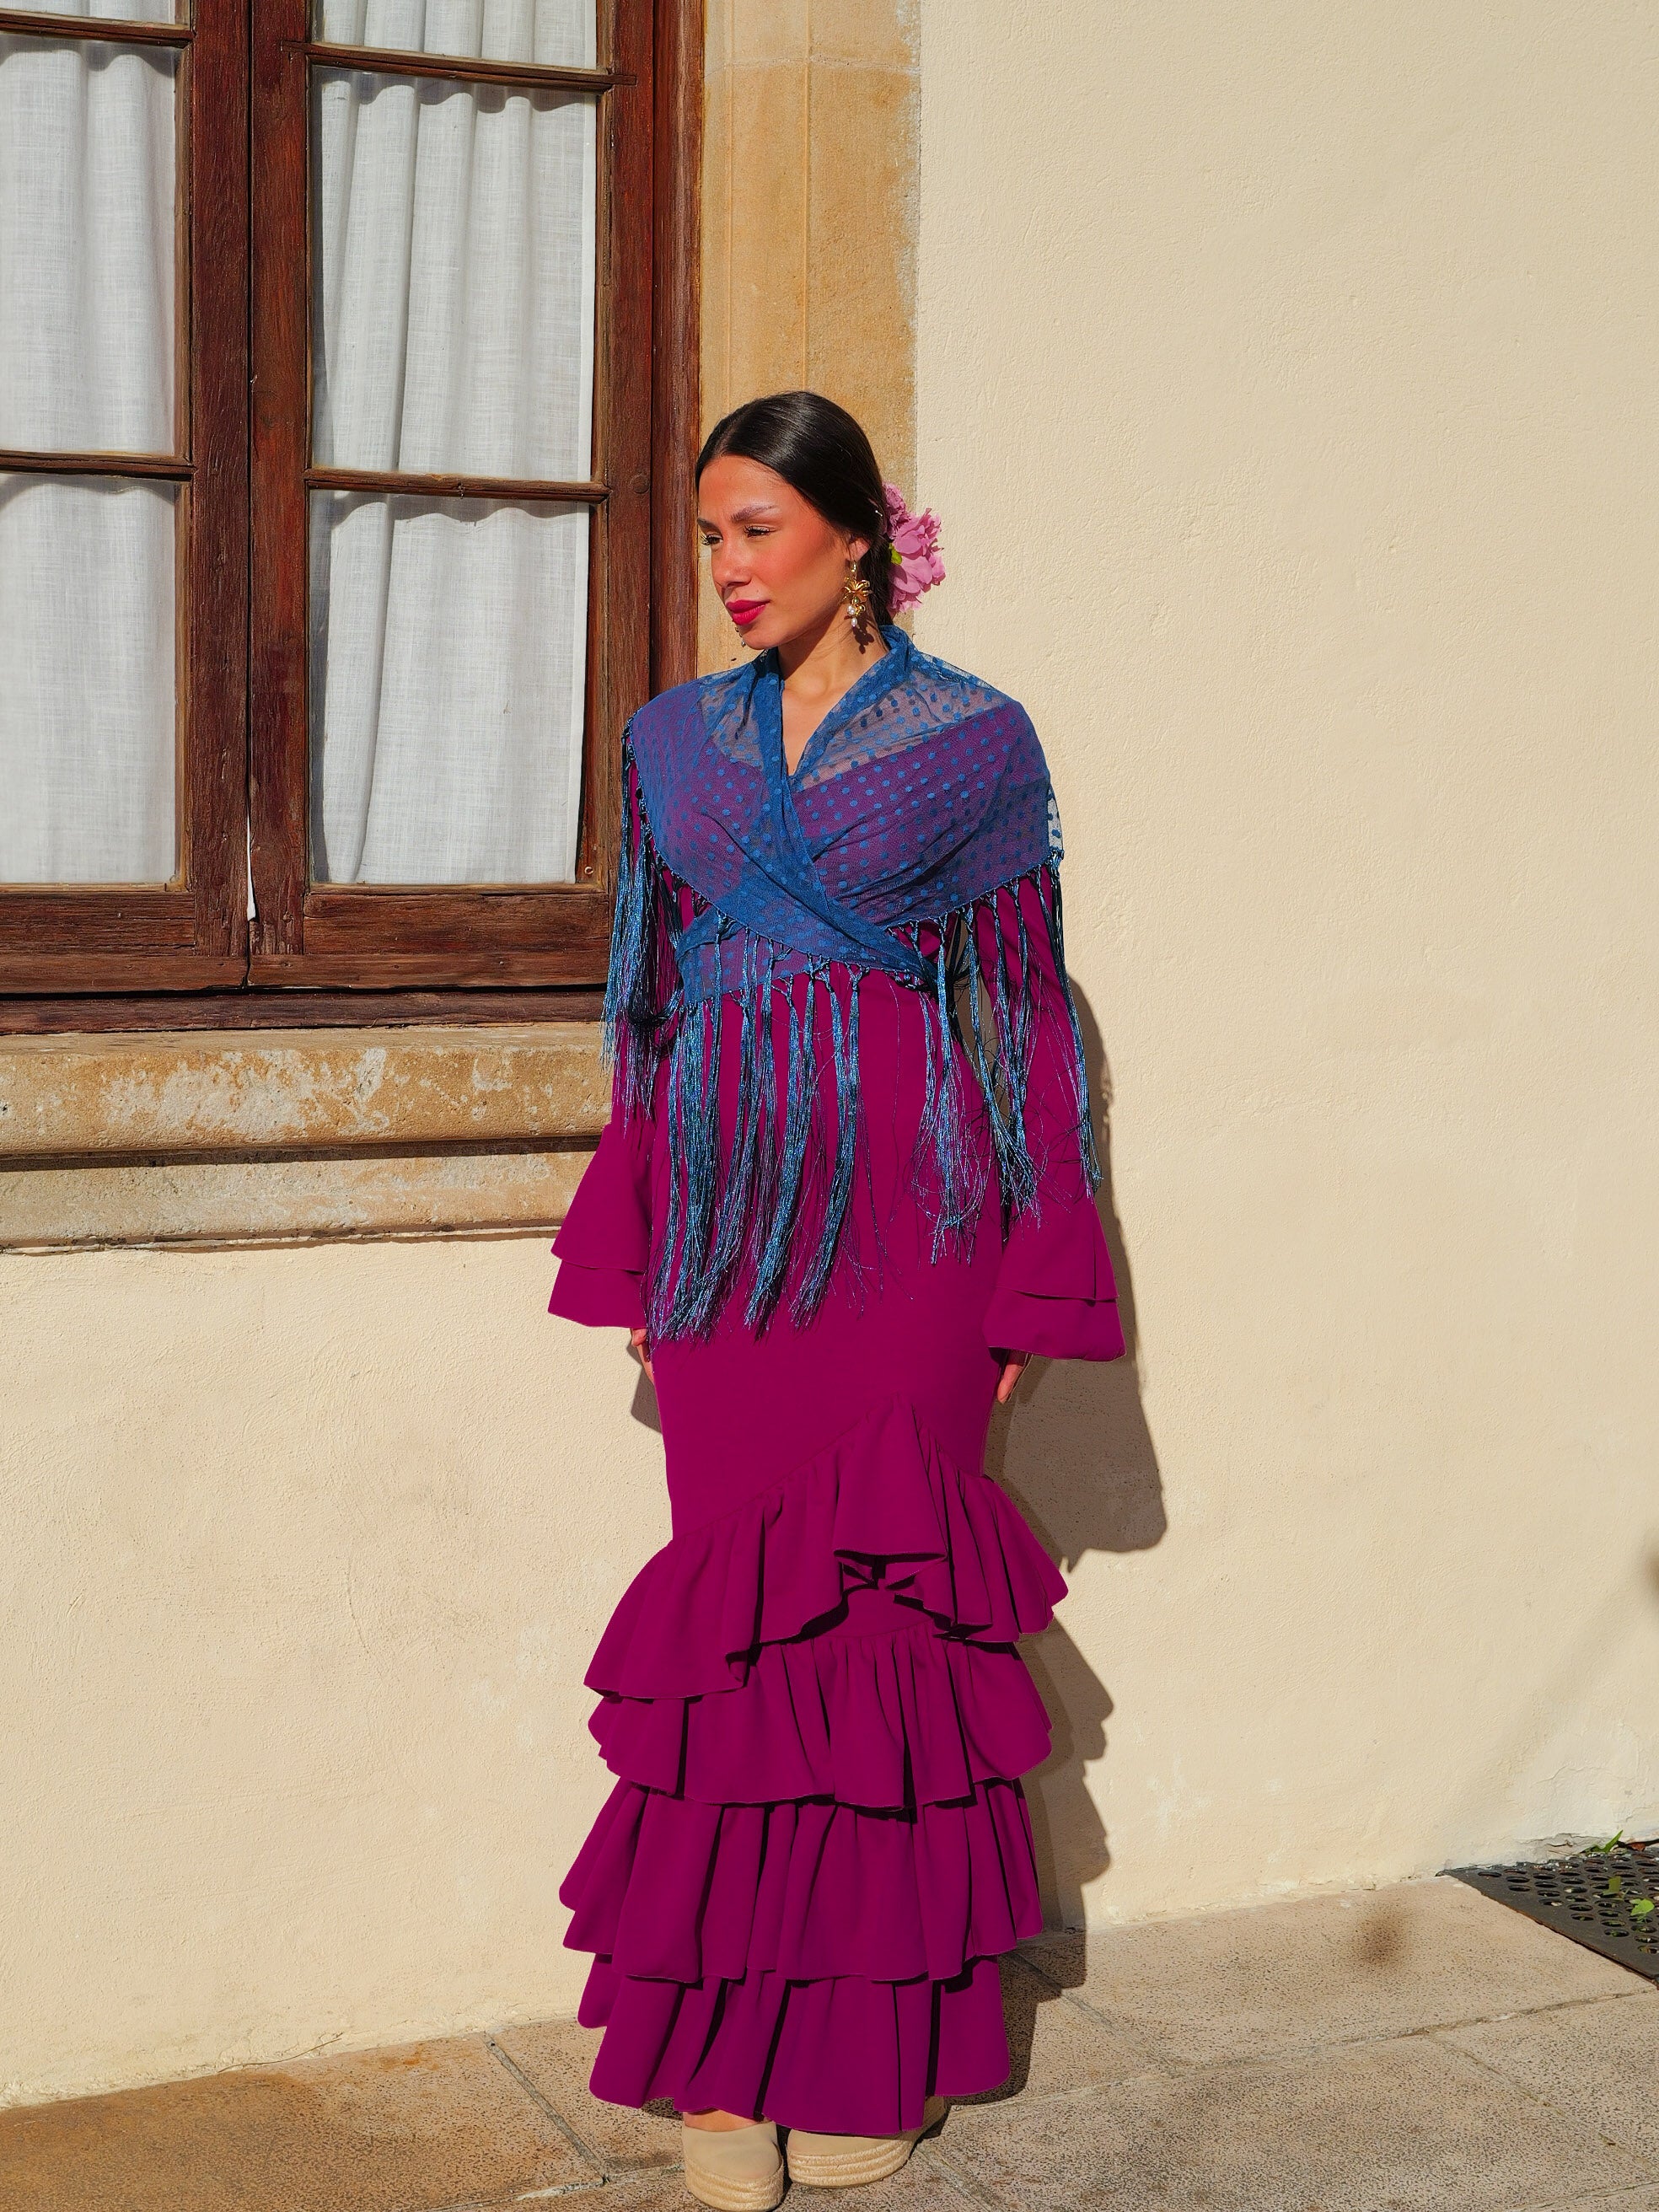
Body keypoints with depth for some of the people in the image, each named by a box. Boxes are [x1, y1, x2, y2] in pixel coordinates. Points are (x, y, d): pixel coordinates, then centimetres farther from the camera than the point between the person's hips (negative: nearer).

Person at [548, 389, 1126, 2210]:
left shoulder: (971, 742, 2)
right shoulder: (676, 743, 13)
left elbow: (1025, 1011, 1)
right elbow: (656, 1006, 15)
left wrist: (1031, 1286, -3)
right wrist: (630, 1254, 10)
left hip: (904, 1221, -3)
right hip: (728, 1223, 3)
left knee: (881, 1596, -1)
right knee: (737, 1601, 1)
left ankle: (872, 2049, 13)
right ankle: (729, 2055, 10)